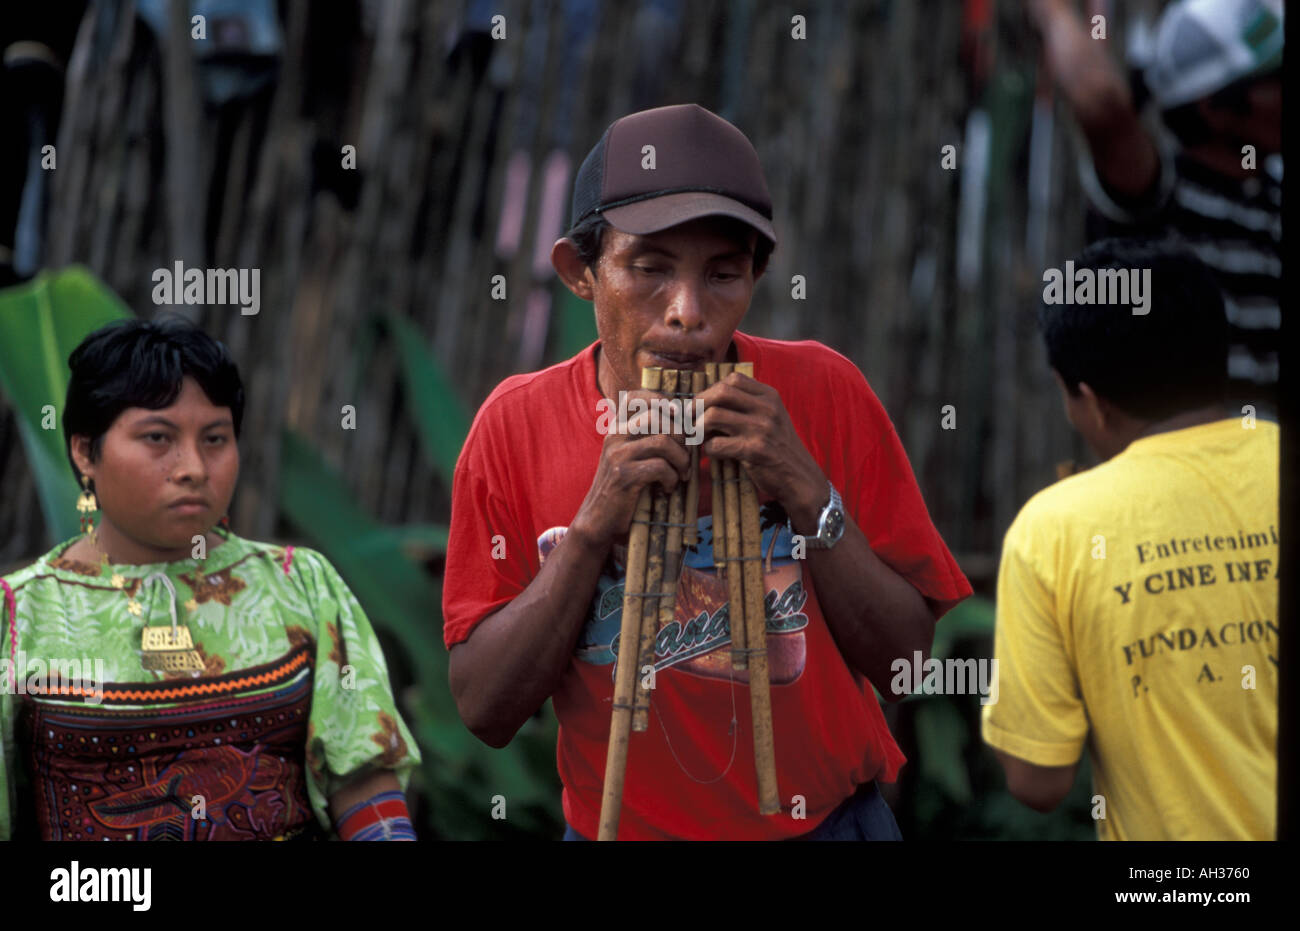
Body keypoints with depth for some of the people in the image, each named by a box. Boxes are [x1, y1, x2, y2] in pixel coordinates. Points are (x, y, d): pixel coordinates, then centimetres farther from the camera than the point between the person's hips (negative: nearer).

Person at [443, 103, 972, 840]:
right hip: (618, 824, 1)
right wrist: (593, 525, -24)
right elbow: (485, 712, -13)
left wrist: (810, 496, -24)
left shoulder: (824, 393, -12)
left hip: (828, 818, 0)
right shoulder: (517, 425, -11)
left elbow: (907, 665, -11)